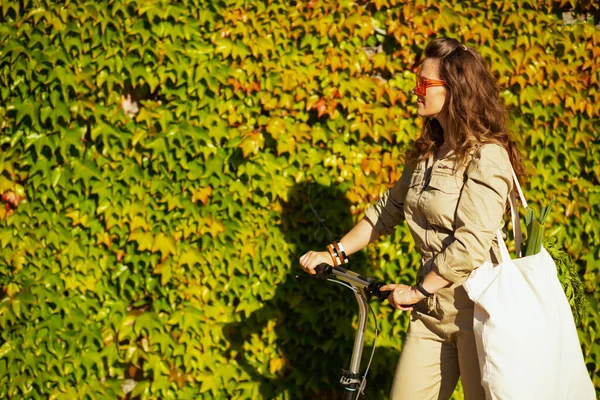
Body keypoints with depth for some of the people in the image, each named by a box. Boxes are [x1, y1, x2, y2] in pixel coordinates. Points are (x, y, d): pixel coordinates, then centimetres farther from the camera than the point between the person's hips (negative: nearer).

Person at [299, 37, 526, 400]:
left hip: (476, 308, -8)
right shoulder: (427, 153, 14)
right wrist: (336, 252, 12)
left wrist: (418, 291, -17)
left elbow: (472, 243, -22)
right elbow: (389, 208, 20)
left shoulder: (487, 156, -14)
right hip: (432, 310, 8)